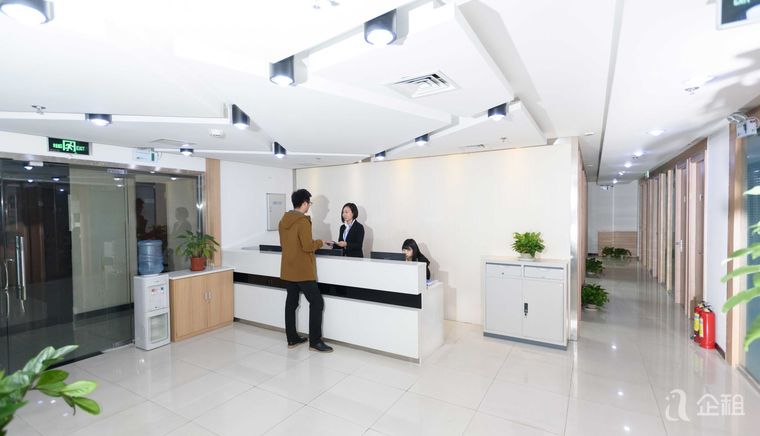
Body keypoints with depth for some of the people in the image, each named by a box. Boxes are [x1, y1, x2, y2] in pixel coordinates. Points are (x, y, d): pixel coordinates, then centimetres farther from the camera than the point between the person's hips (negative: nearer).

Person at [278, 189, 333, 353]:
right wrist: (319, 242, -4)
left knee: (291, 302, 14)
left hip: (287, 270, 8)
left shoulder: (283, 221, 8)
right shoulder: (303, 222, -18)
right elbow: (308, 246, -21)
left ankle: (292, 339, 22)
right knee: (317, 302, 0)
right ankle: (315, 341, 3)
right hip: (302, 271, -8)